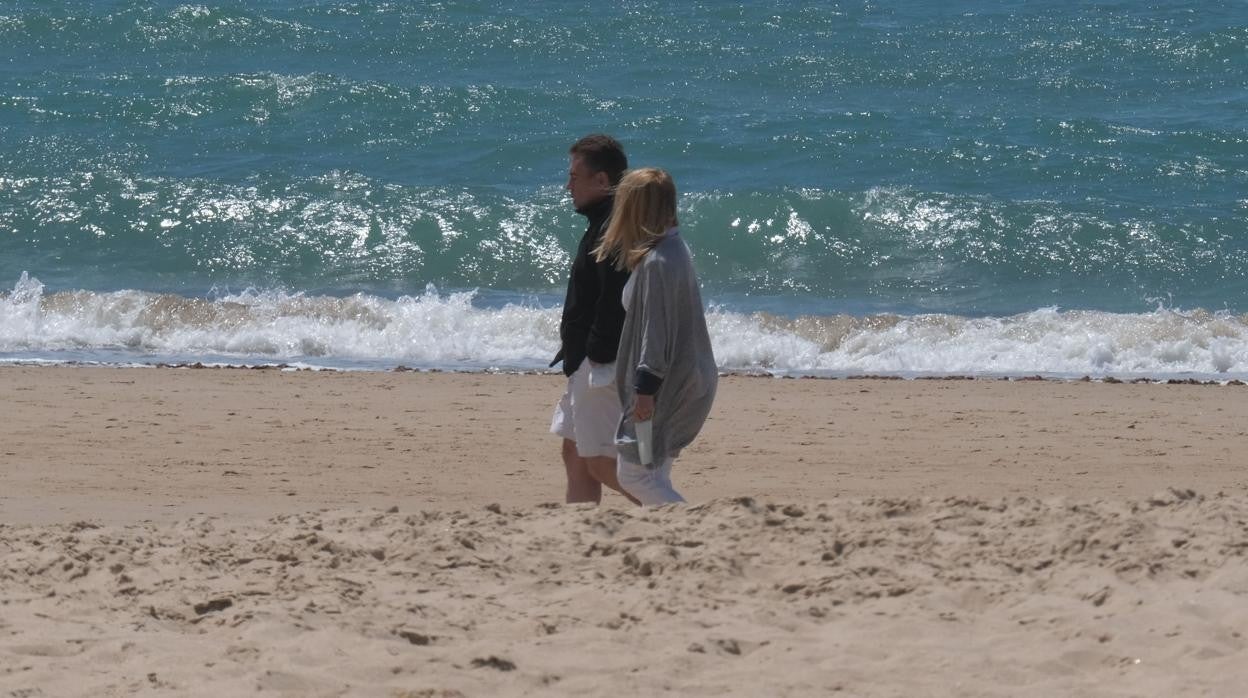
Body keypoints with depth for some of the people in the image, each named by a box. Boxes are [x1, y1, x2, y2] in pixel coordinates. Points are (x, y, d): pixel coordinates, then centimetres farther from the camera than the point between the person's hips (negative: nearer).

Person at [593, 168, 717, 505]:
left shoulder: (657, 261, -19)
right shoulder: (674, 249, 12)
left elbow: (657, 329, -21)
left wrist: (645, 388, -19)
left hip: (667, 387, -10)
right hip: (688, 382, 10)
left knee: (634, 473, -8)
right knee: (654, 474, 15)